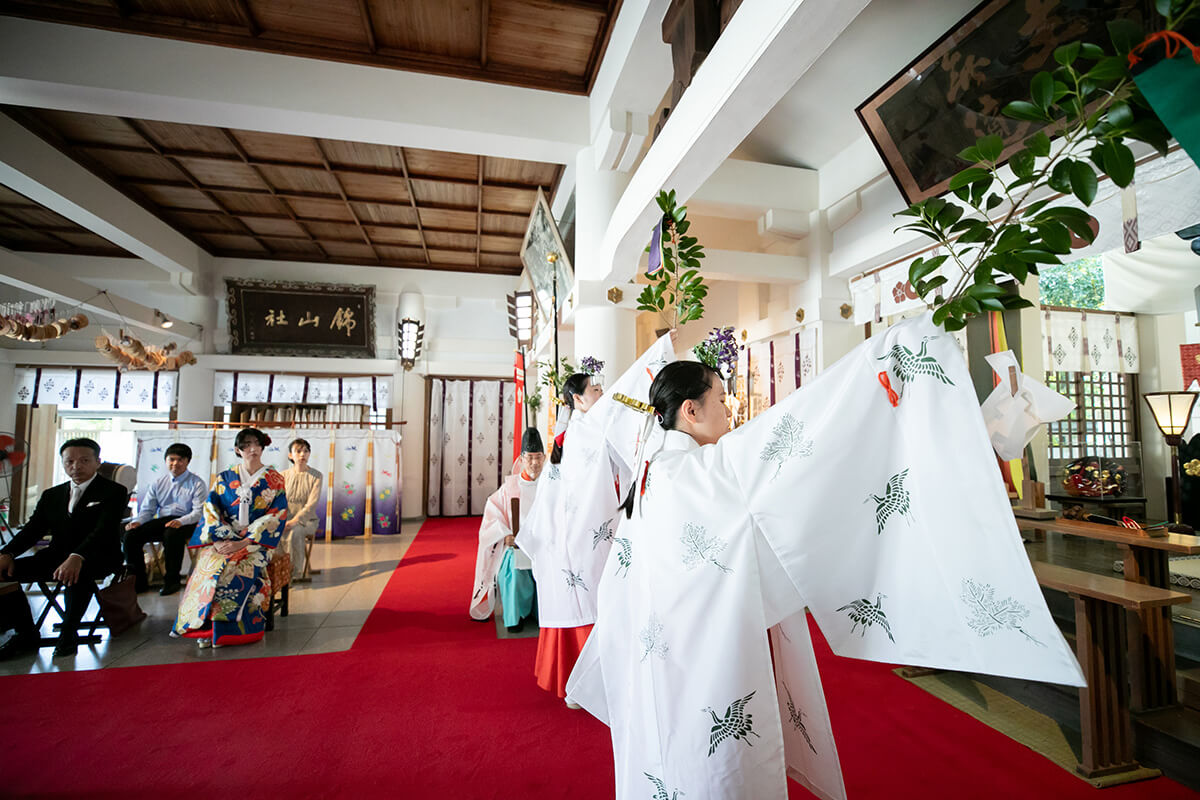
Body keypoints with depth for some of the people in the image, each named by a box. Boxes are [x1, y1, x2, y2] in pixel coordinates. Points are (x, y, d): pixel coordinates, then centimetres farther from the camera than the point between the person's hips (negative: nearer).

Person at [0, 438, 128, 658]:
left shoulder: (114, 491, -3)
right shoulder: (51, 495, 18)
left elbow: (104, 531, -17)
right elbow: (33, 529, 10)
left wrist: (77, 557, -34)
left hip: (97, 557, -6)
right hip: (56, 555, 6)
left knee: (77, 574, -37)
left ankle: (69, 632, -17)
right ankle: (26, 634, -2)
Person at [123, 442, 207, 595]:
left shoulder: (197, 483, 2)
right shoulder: (158, 484, 18)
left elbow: (199, 511, -8)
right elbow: (147, 509, 16)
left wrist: (180, 521, -27)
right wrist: (137, 521, -7)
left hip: (185, 523, -5)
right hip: (161, 520, 6)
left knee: (172, 534, -37)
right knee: (131, 535, -18)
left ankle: (171, 580, -21)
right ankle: (139, 581, -4)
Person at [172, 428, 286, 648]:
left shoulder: (275, 480, 4)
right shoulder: (224, 478, 14)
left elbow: (276, 517, -5)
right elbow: (210, 510, 5)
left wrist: (243, 543, -15)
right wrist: (219, 539, -12)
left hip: (256, 541, -2)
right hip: (222, 540, 3)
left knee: (236, 567, -31)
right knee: (209, 565, -29)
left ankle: (221, 629, -18)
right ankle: (205, 627, -17)